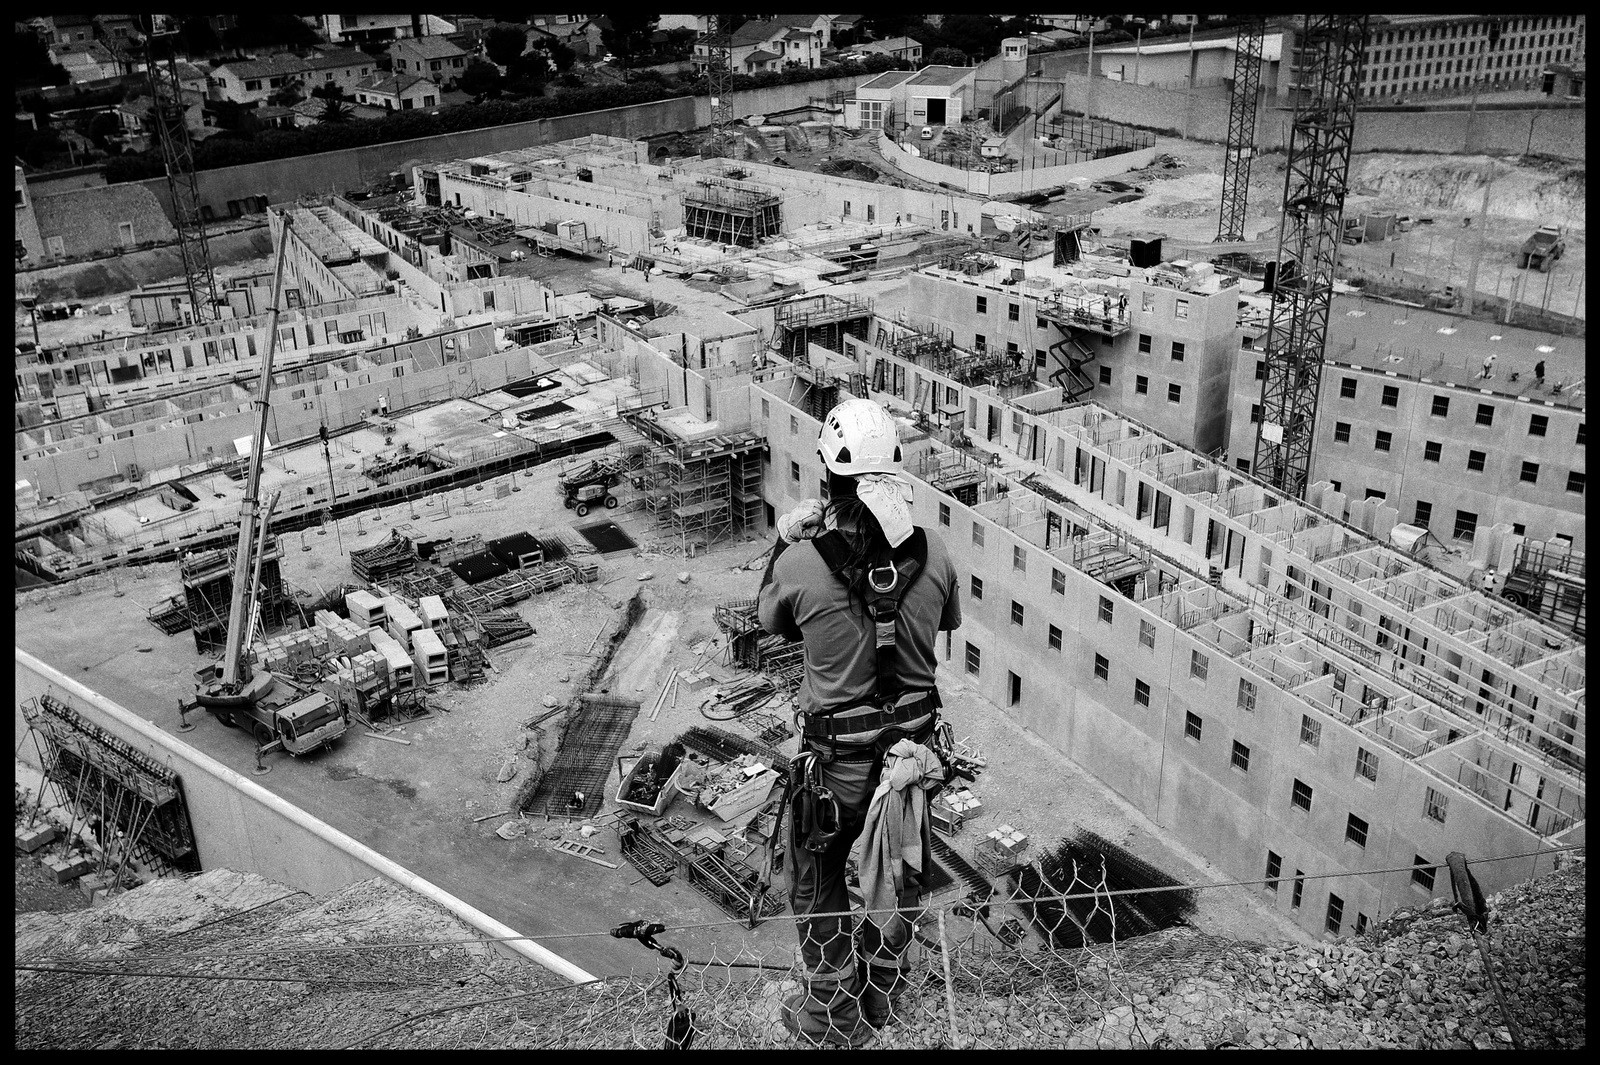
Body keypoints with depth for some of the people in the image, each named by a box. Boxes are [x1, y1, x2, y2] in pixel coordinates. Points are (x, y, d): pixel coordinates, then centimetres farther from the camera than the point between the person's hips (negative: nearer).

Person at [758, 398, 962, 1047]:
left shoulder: (802, 564, -23)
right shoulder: (931, 553, -14)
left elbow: (770, 620, -1)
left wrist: (785, 542, 7)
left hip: (838, 760, -3)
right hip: (913, 746, 4)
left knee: (819, 888, 20)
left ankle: (832, 1018, 37)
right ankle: (881, 997, 47)